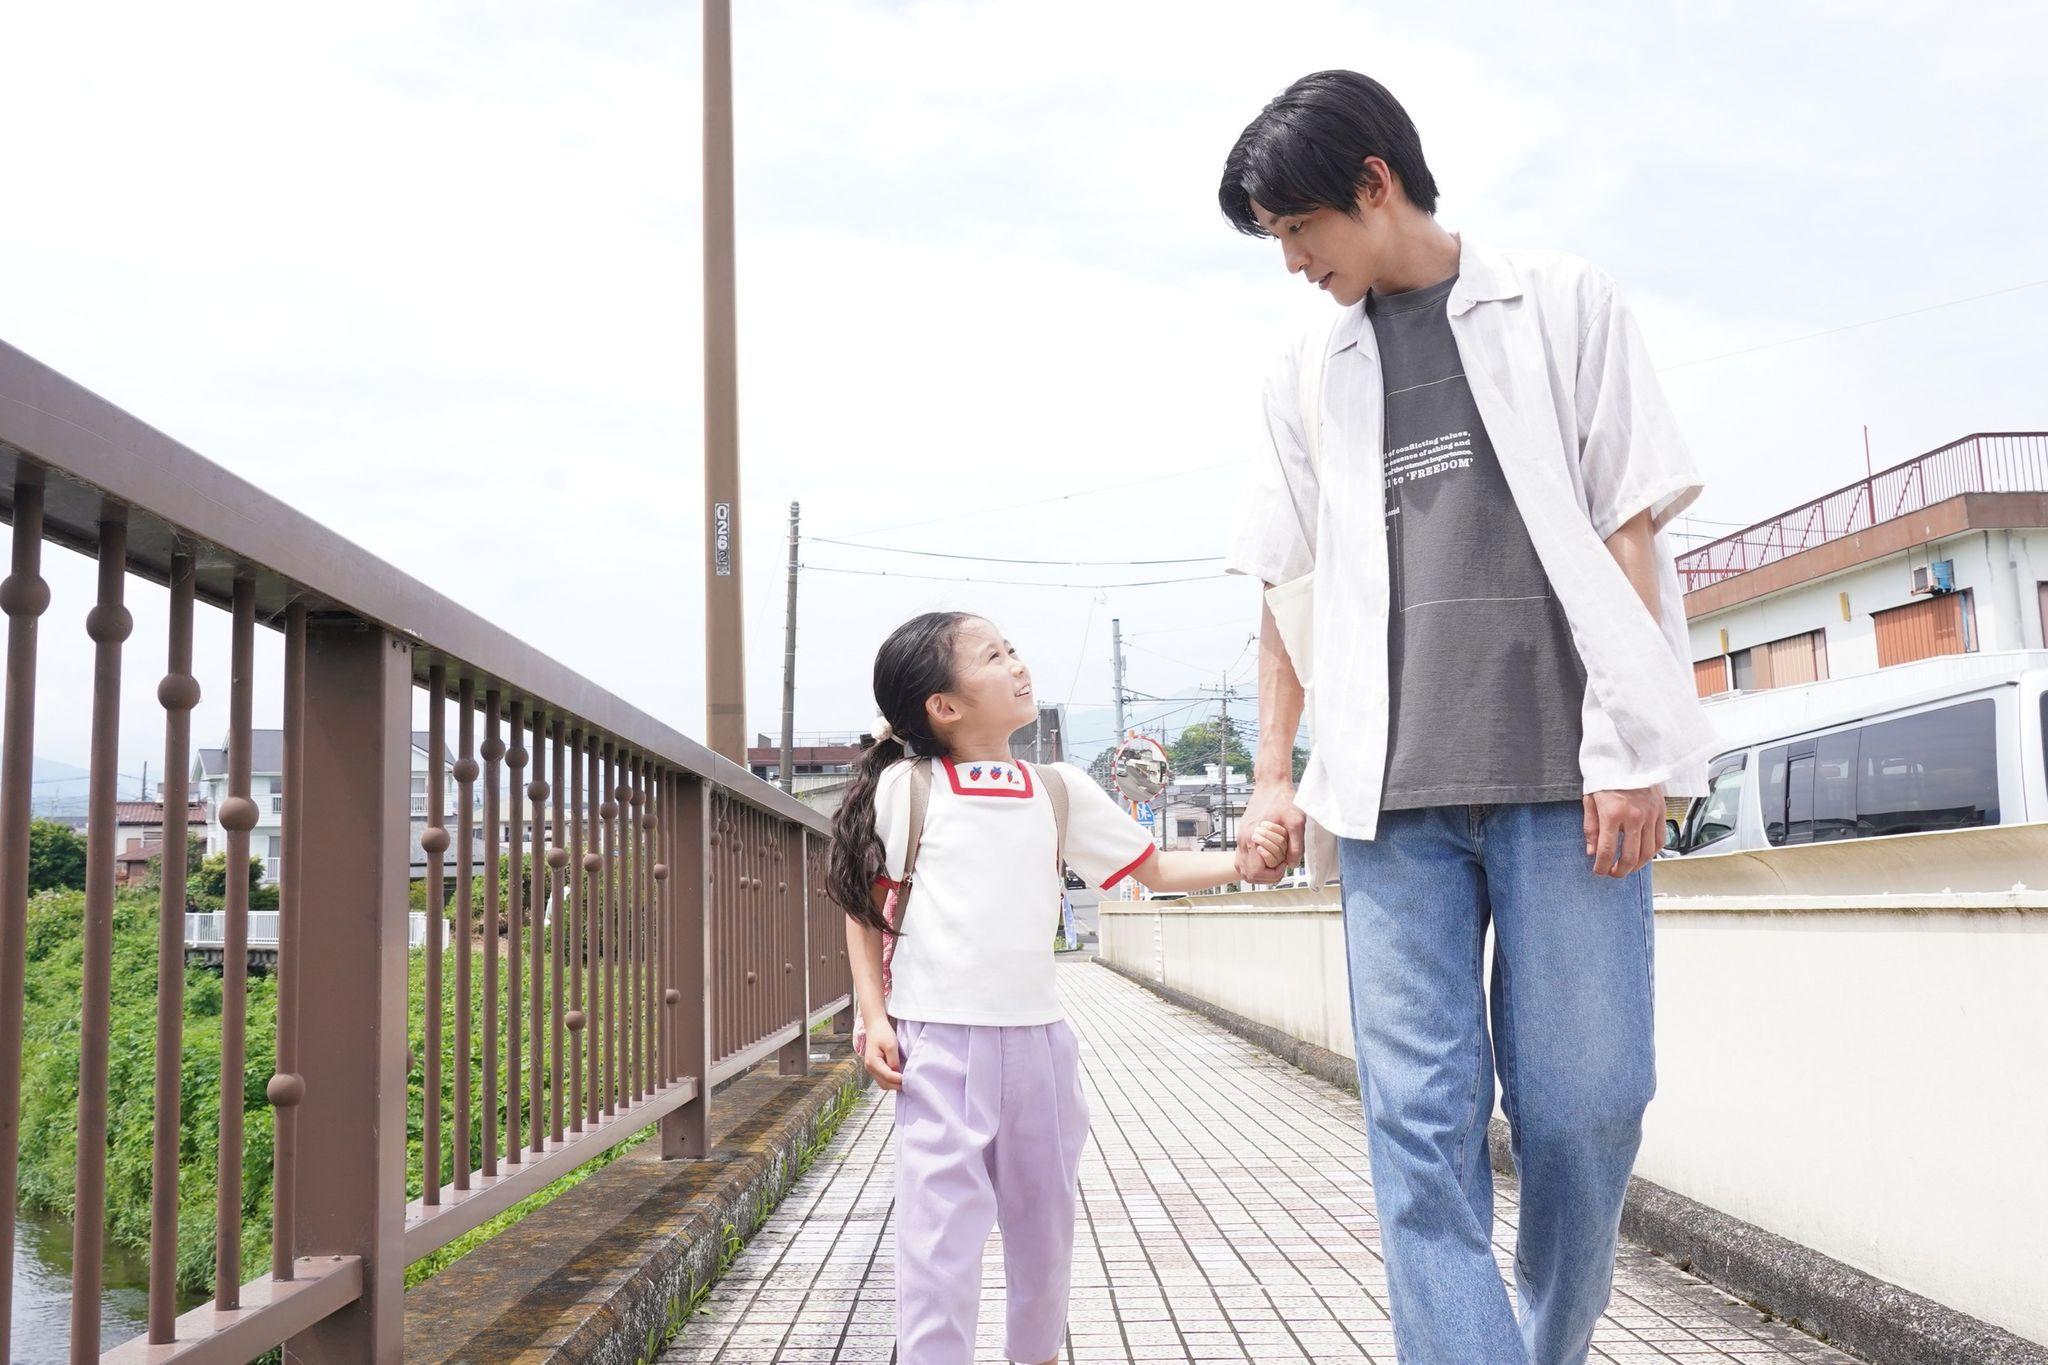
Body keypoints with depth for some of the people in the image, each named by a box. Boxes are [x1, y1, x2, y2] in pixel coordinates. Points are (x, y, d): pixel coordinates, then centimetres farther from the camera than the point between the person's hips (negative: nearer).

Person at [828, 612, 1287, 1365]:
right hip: (937, 1042, -4)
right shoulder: (903, 788, -3)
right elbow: (864, 910, 3)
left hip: (1038, 1039, 4)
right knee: (941, 1229, -5)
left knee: (1043, 1225, 15)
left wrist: (1241, 862, -3)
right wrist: (874, 1018, -5)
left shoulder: (1059, 789, 5)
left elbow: (1157, 868, 12)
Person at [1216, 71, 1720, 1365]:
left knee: (1583, 1107, 1)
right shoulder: (1309, 378, 16)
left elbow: (1629, 523, 2)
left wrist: (1632, 745, -6)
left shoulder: (1561, 305, 8)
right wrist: (1275, 773, 11)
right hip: (1391, 793, 3)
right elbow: (1289, 584, 18)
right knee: (1422, 1122, -4)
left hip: (1564, 775, -2)